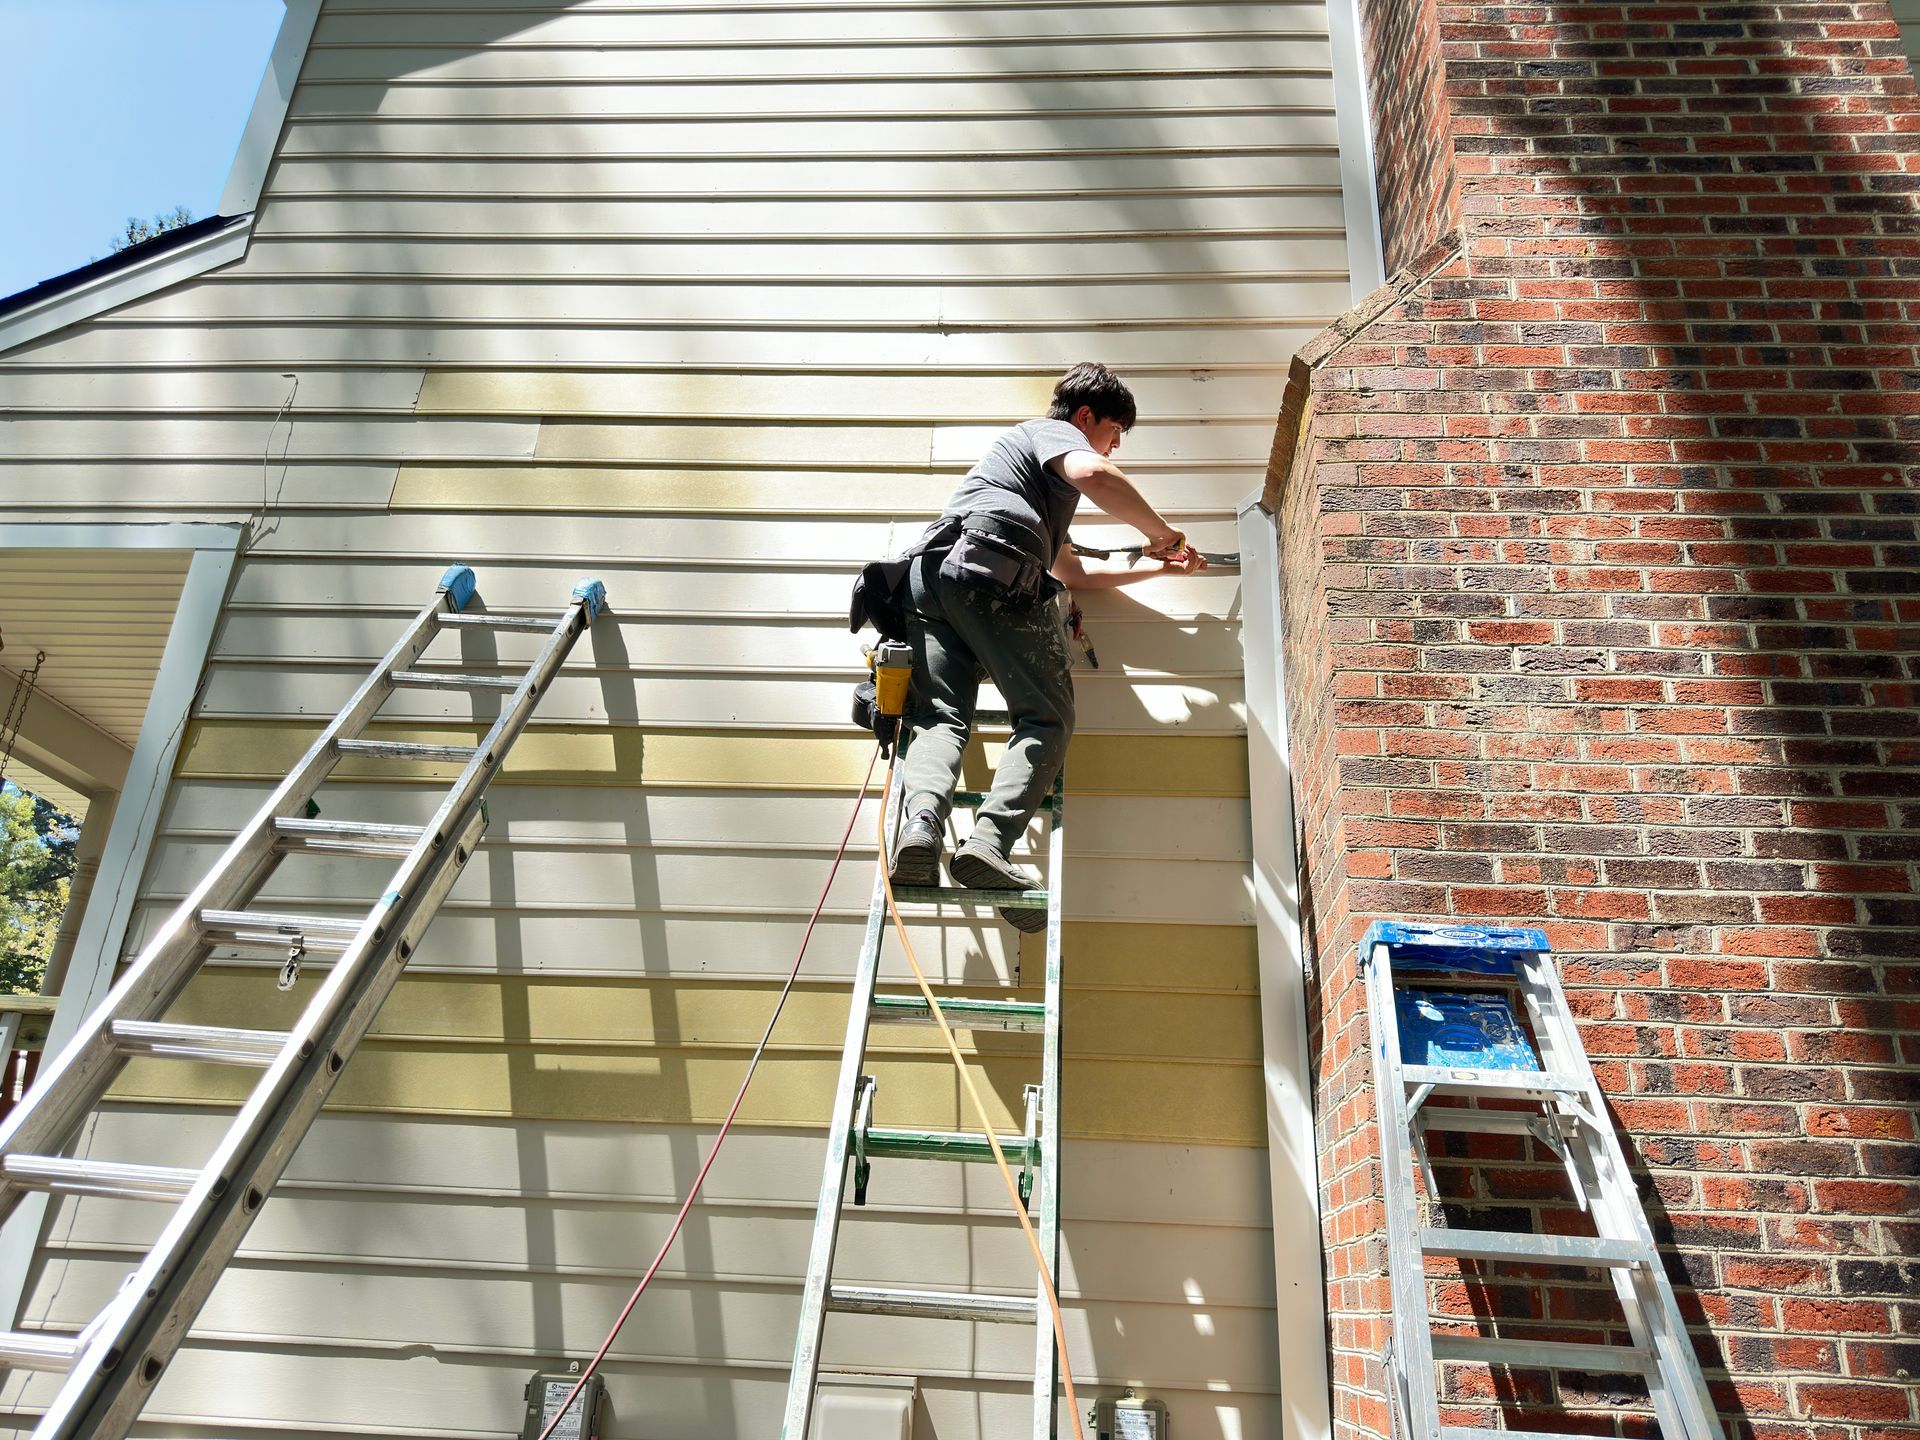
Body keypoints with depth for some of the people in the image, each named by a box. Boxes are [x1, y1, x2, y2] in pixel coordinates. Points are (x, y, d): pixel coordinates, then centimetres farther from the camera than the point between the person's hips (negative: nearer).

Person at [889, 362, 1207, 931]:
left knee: (939, 715, -6)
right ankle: (989, 843, -28)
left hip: (930, 570, 8)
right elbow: (1094, 475, -10)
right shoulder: (1053, 431, 17)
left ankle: (920, 823, -35)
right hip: (992, 567, -8)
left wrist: (1157, 567, 50)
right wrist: (1160, 533, 2)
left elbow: (1072, 571, 48)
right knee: (1046, 718, -7)